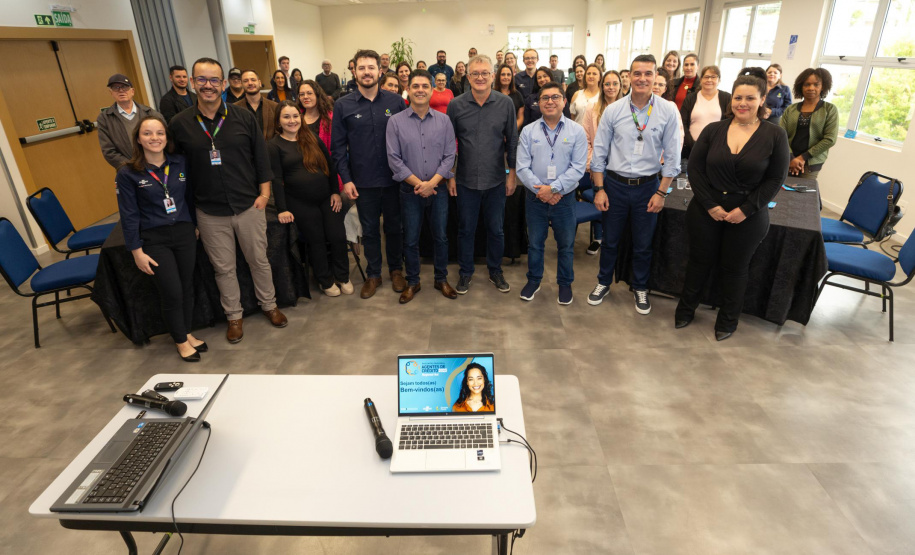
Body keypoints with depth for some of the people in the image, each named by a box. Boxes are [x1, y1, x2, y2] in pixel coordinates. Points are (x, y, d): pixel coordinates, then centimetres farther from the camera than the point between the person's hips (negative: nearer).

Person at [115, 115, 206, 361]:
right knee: (172, 293, -1)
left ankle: (187, 332, 32)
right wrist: (137, 252, -7)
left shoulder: (180, 163, 0)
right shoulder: (128, 173, -9)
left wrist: (196, 226, 12)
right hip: (154, 240, -3)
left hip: (184, 233, 3)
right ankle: (180, 341, 21)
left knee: (187, 286, 11)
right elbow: (129, 215, -7)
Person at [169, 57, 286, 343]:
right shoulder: (179, 124, -1)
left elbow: (261, 156, 2)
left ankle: (269, 305, 32)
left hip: (248, 206, 0)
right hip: (210, 213, 1)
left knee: (259, 260, 12)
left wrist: (264, 193, -3)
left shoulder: (243, 117, -2)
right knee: (223, 268, 12)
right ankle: (234, 316, 28)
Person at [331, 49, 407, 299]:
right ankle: (373, 274, 28)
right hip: (363, 181, 0)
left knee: (394, 227, 13)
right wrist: (346, 179, -6)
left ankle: (396, 270, 31)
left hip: (393, 178, 0)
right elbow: (338, 146, 1)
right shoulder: (342, 105, -1)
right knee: (369, 230, 12)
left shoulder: (396, 101, 0)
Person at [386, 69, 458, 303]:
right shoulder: (396, 121, -4)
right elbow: (394, 159, -7)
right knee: (410, 239, 8)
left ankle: (441, 279, 28)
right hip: (410, 191, -1)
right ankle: (412, 282, 25)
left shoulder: (444, 121, 1)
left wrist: (432, 182, -15)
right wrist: (418, 183, -13)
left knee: (441, 236, 11)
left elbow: (449, 156, -3)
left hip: (438, 189, 1)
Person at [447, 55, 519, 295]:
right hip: (466, 180, 0)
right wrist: (449, 176, 1)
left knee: (496, 229, 12)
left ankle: (495, 271, 31)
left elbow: (512, 141, 3)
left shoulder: (506, 104, -3)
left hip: (496, 180, 0)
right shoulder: (456, 105, -3)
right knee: (465, 229, 11)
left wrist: (512, 174, 1)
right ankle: (466, 272, 29)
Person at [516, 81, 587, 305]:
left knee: (566, 245, 12)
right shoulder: (528, 131, 1)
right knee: (535, 243, 14)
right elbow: (522, 167, -5)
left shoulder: (576, 131, -3)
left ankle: (565, 284, 30)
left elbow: (578, 168, -9)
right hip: (535, 197, 1)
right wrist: (541, 190, -14)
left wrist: (553, 188, -17)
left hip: (564, 198, -1)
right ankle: (533, 281, 32)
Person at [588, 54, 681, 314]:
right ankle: (603, 283, 34)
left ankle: (640, 288, 33)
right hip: (615, 184, 0)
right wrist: (599, 189, -5)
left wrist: (661, 192, -6)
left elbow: (672, 156, -2)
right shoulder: (613, 110, -5)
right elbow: (599, 152, -1)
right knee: (610, 240, 14)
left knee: (643, 245, 13)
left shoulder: (668, 112, -5)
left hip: (648, 186, 0)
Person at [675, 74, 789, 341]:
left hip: (748, 216, -1)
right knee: (700, 261, 13)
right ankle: (686, 309, 34)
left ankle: (728, 319, 32)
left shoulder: (775, 135, -4)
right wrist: (710, 205, -12)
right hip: (706, 209, 1)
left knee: (735, 268, 12)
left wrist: (746, 209, -14)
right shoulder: (713, 130, -1)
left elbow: (775, 179, -4)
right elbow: (695, 168, -3)